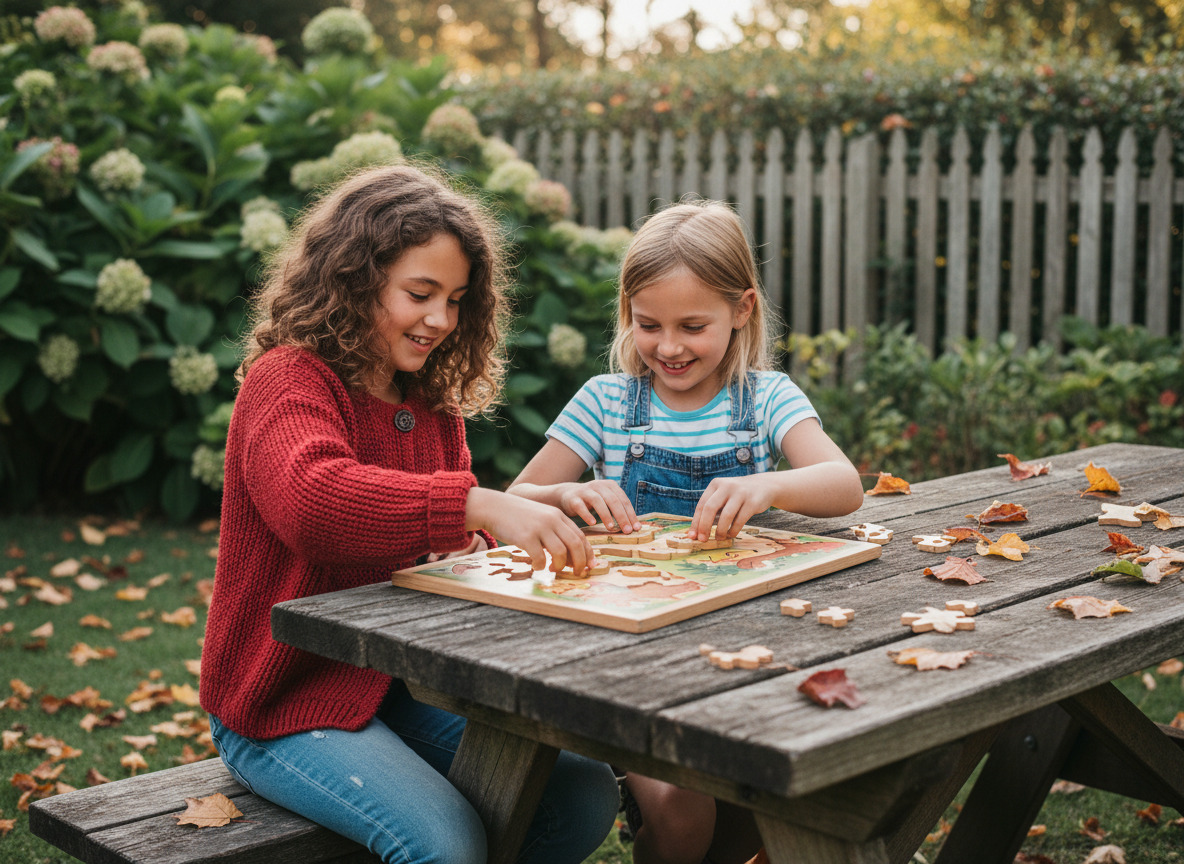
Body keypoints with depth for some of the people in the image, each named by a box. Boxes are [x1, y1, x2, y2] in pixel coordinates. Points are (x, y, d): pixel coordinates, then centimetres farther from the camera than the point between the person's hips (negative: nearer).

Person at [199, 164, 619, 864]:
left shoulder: (434, 404, 11)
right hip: (285, 703, -7)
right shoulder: (287, 379, -15)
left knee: (585, 795, -7)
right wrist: (479, 505, -47)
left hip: (406, 684, 8)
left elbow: (455, 537, 16)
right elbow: (310, 500, -37)